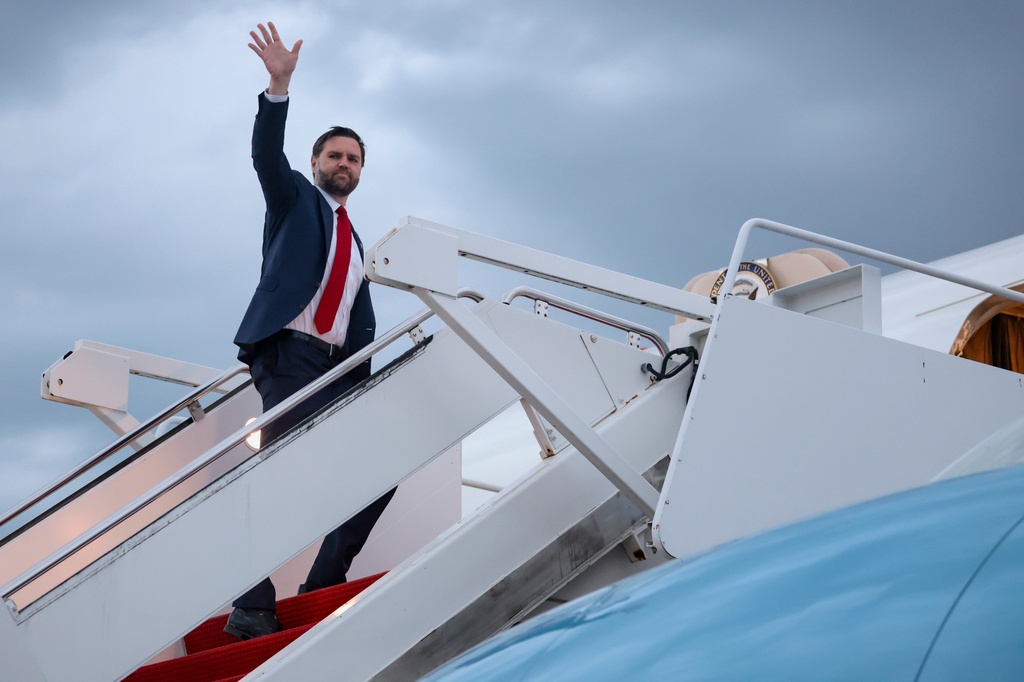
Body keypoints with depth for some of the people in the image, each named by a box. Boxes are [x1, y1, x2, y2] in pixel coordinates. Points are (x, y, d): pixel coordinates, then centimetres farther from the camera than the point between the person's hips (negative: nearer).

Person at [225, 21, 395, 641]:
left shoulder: (354, 240, 28)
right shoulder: (295, 198, 13)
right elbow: (268, 154, -8)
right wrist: (279, 86, -22)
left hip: (337, 369, 7)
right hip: (289, 353, -7)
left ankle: (324, 584, 3)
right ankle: (252, 607, -20)